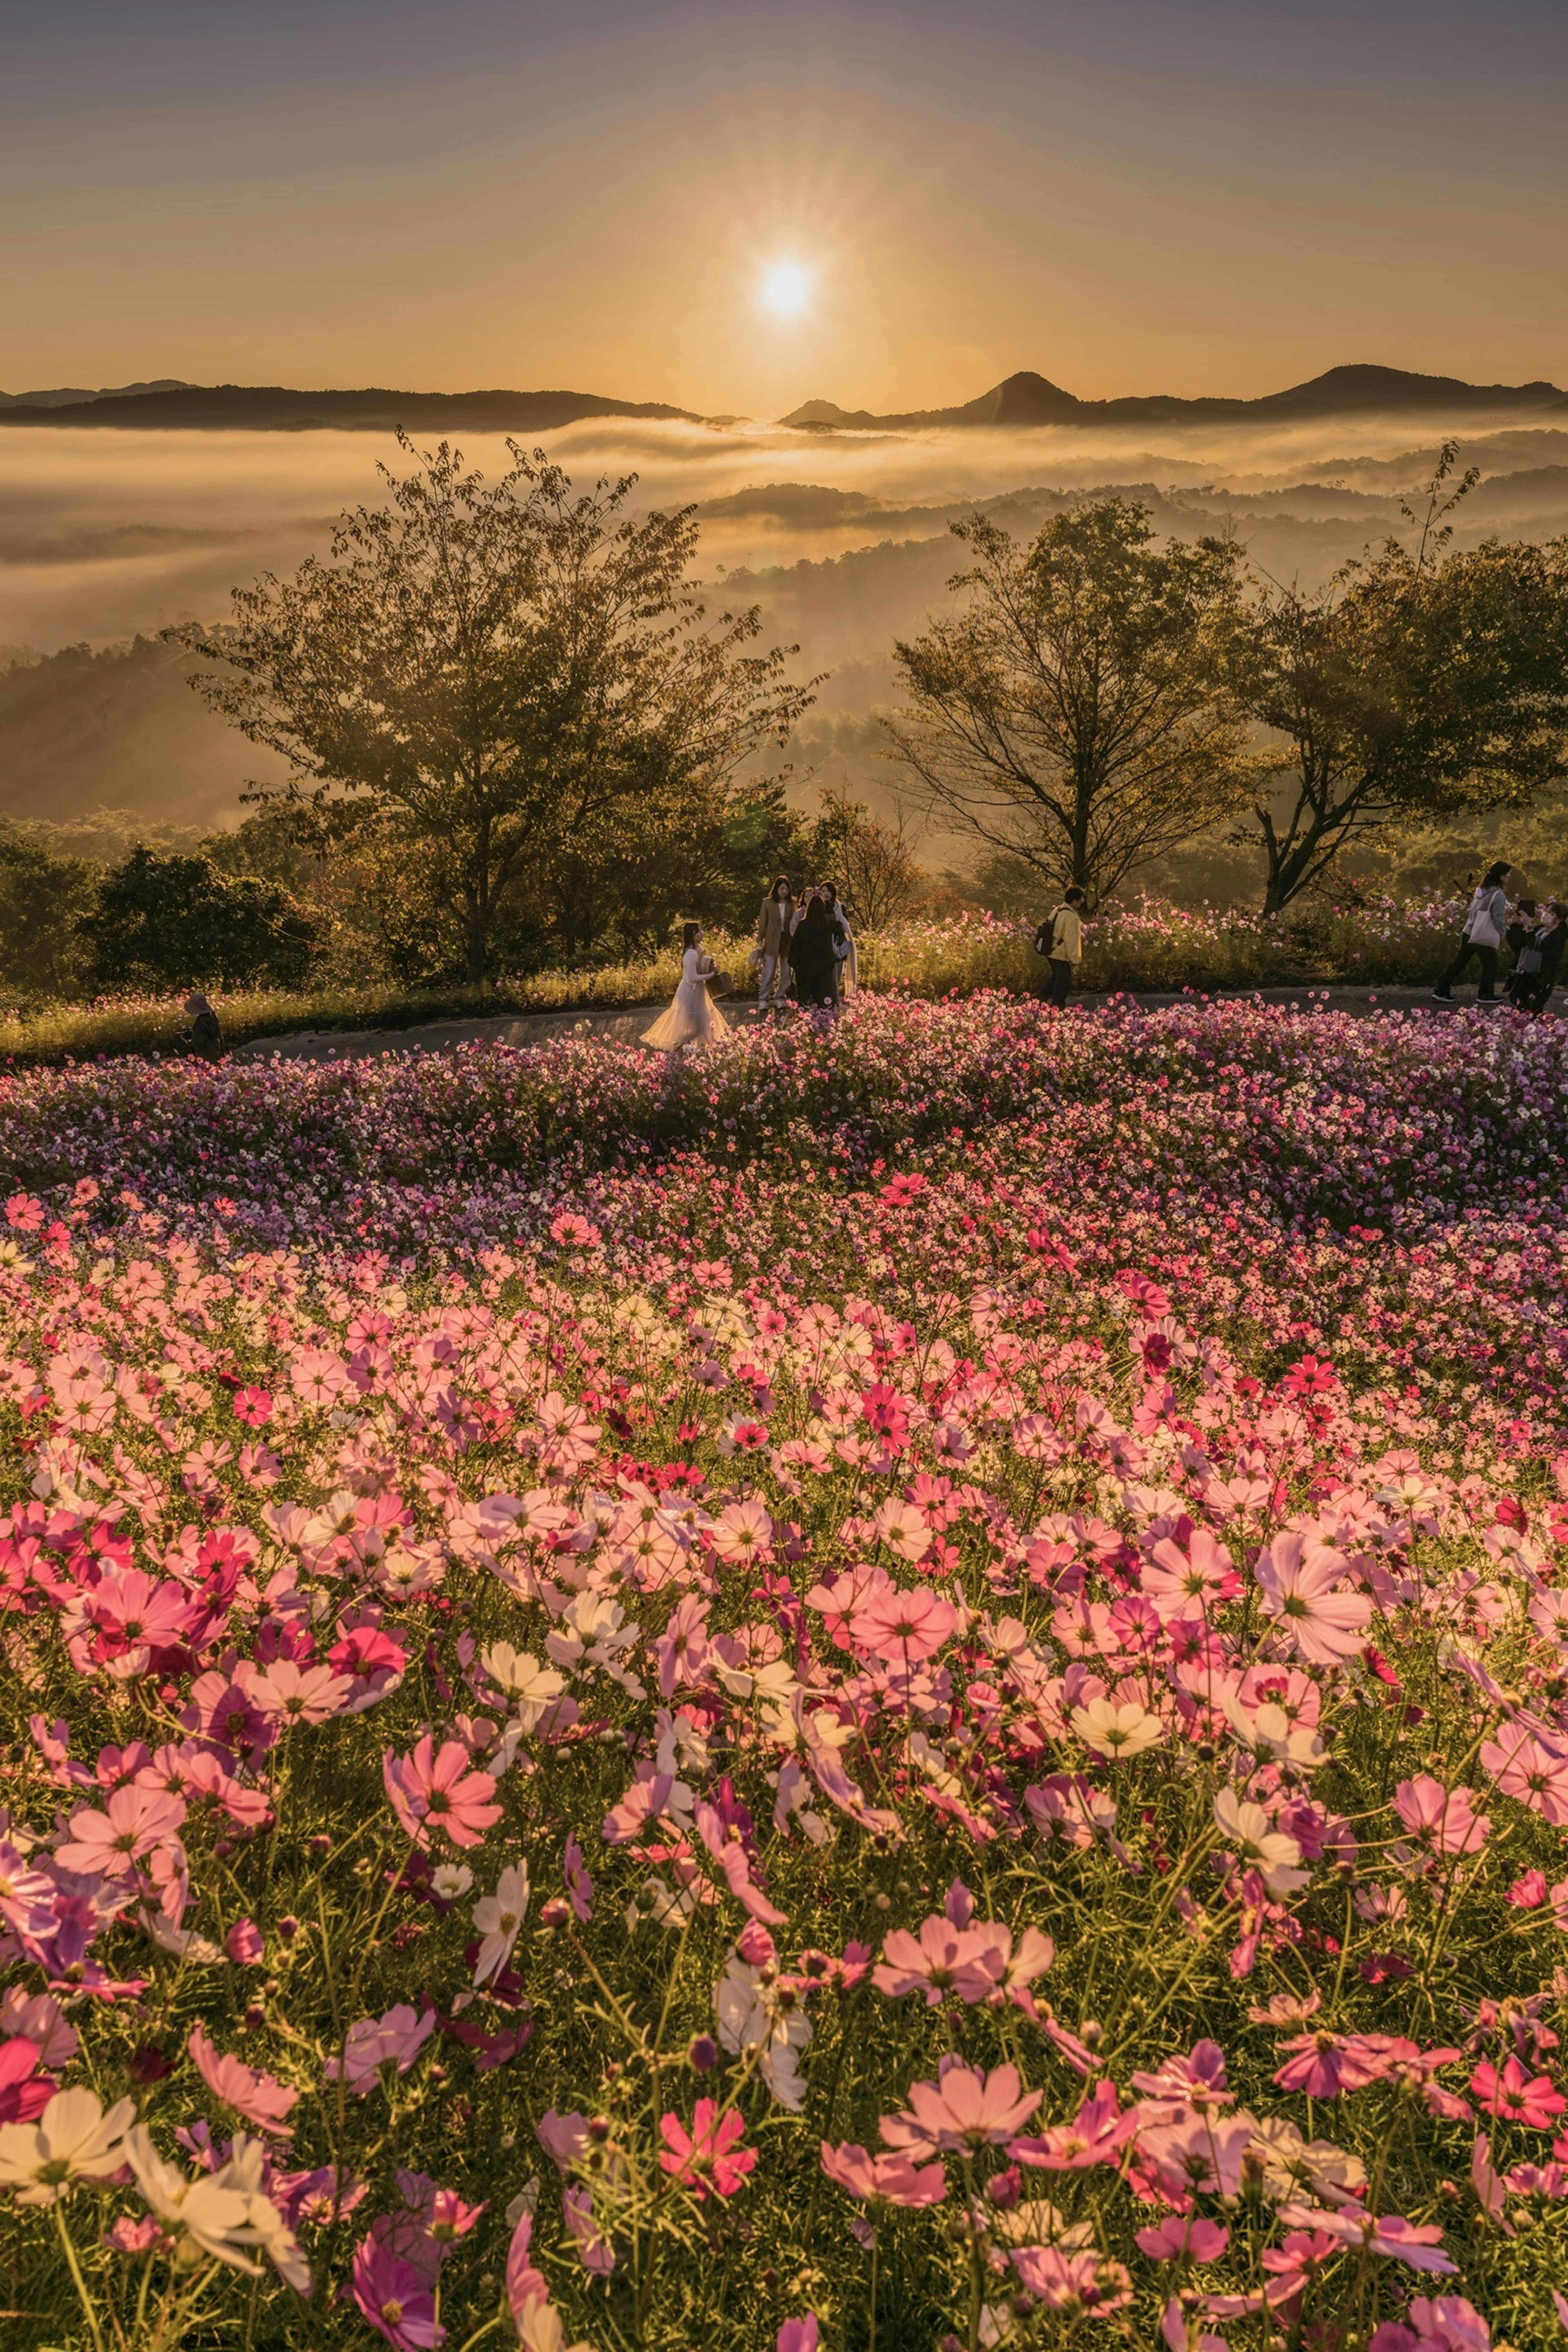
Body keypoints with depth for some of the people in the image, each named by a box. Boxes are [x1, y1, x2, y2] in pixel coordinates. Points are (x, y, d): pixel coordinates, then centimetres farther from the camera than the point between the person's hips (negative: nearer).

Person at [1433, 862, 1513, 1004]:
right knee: (1490, 965, 11)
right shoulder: (1499, 896, -18)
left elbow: (1470, 910, 12)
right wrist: (1502, 935, -1)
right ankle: (1486, 995, 21)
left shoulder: (1481, 889, 6)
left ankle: (1442, 991, 12)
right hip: (1485, 938, -8)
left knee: (1459, 962, 13)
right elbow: (1499, 919, -16)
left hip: (1469, 933, 8)